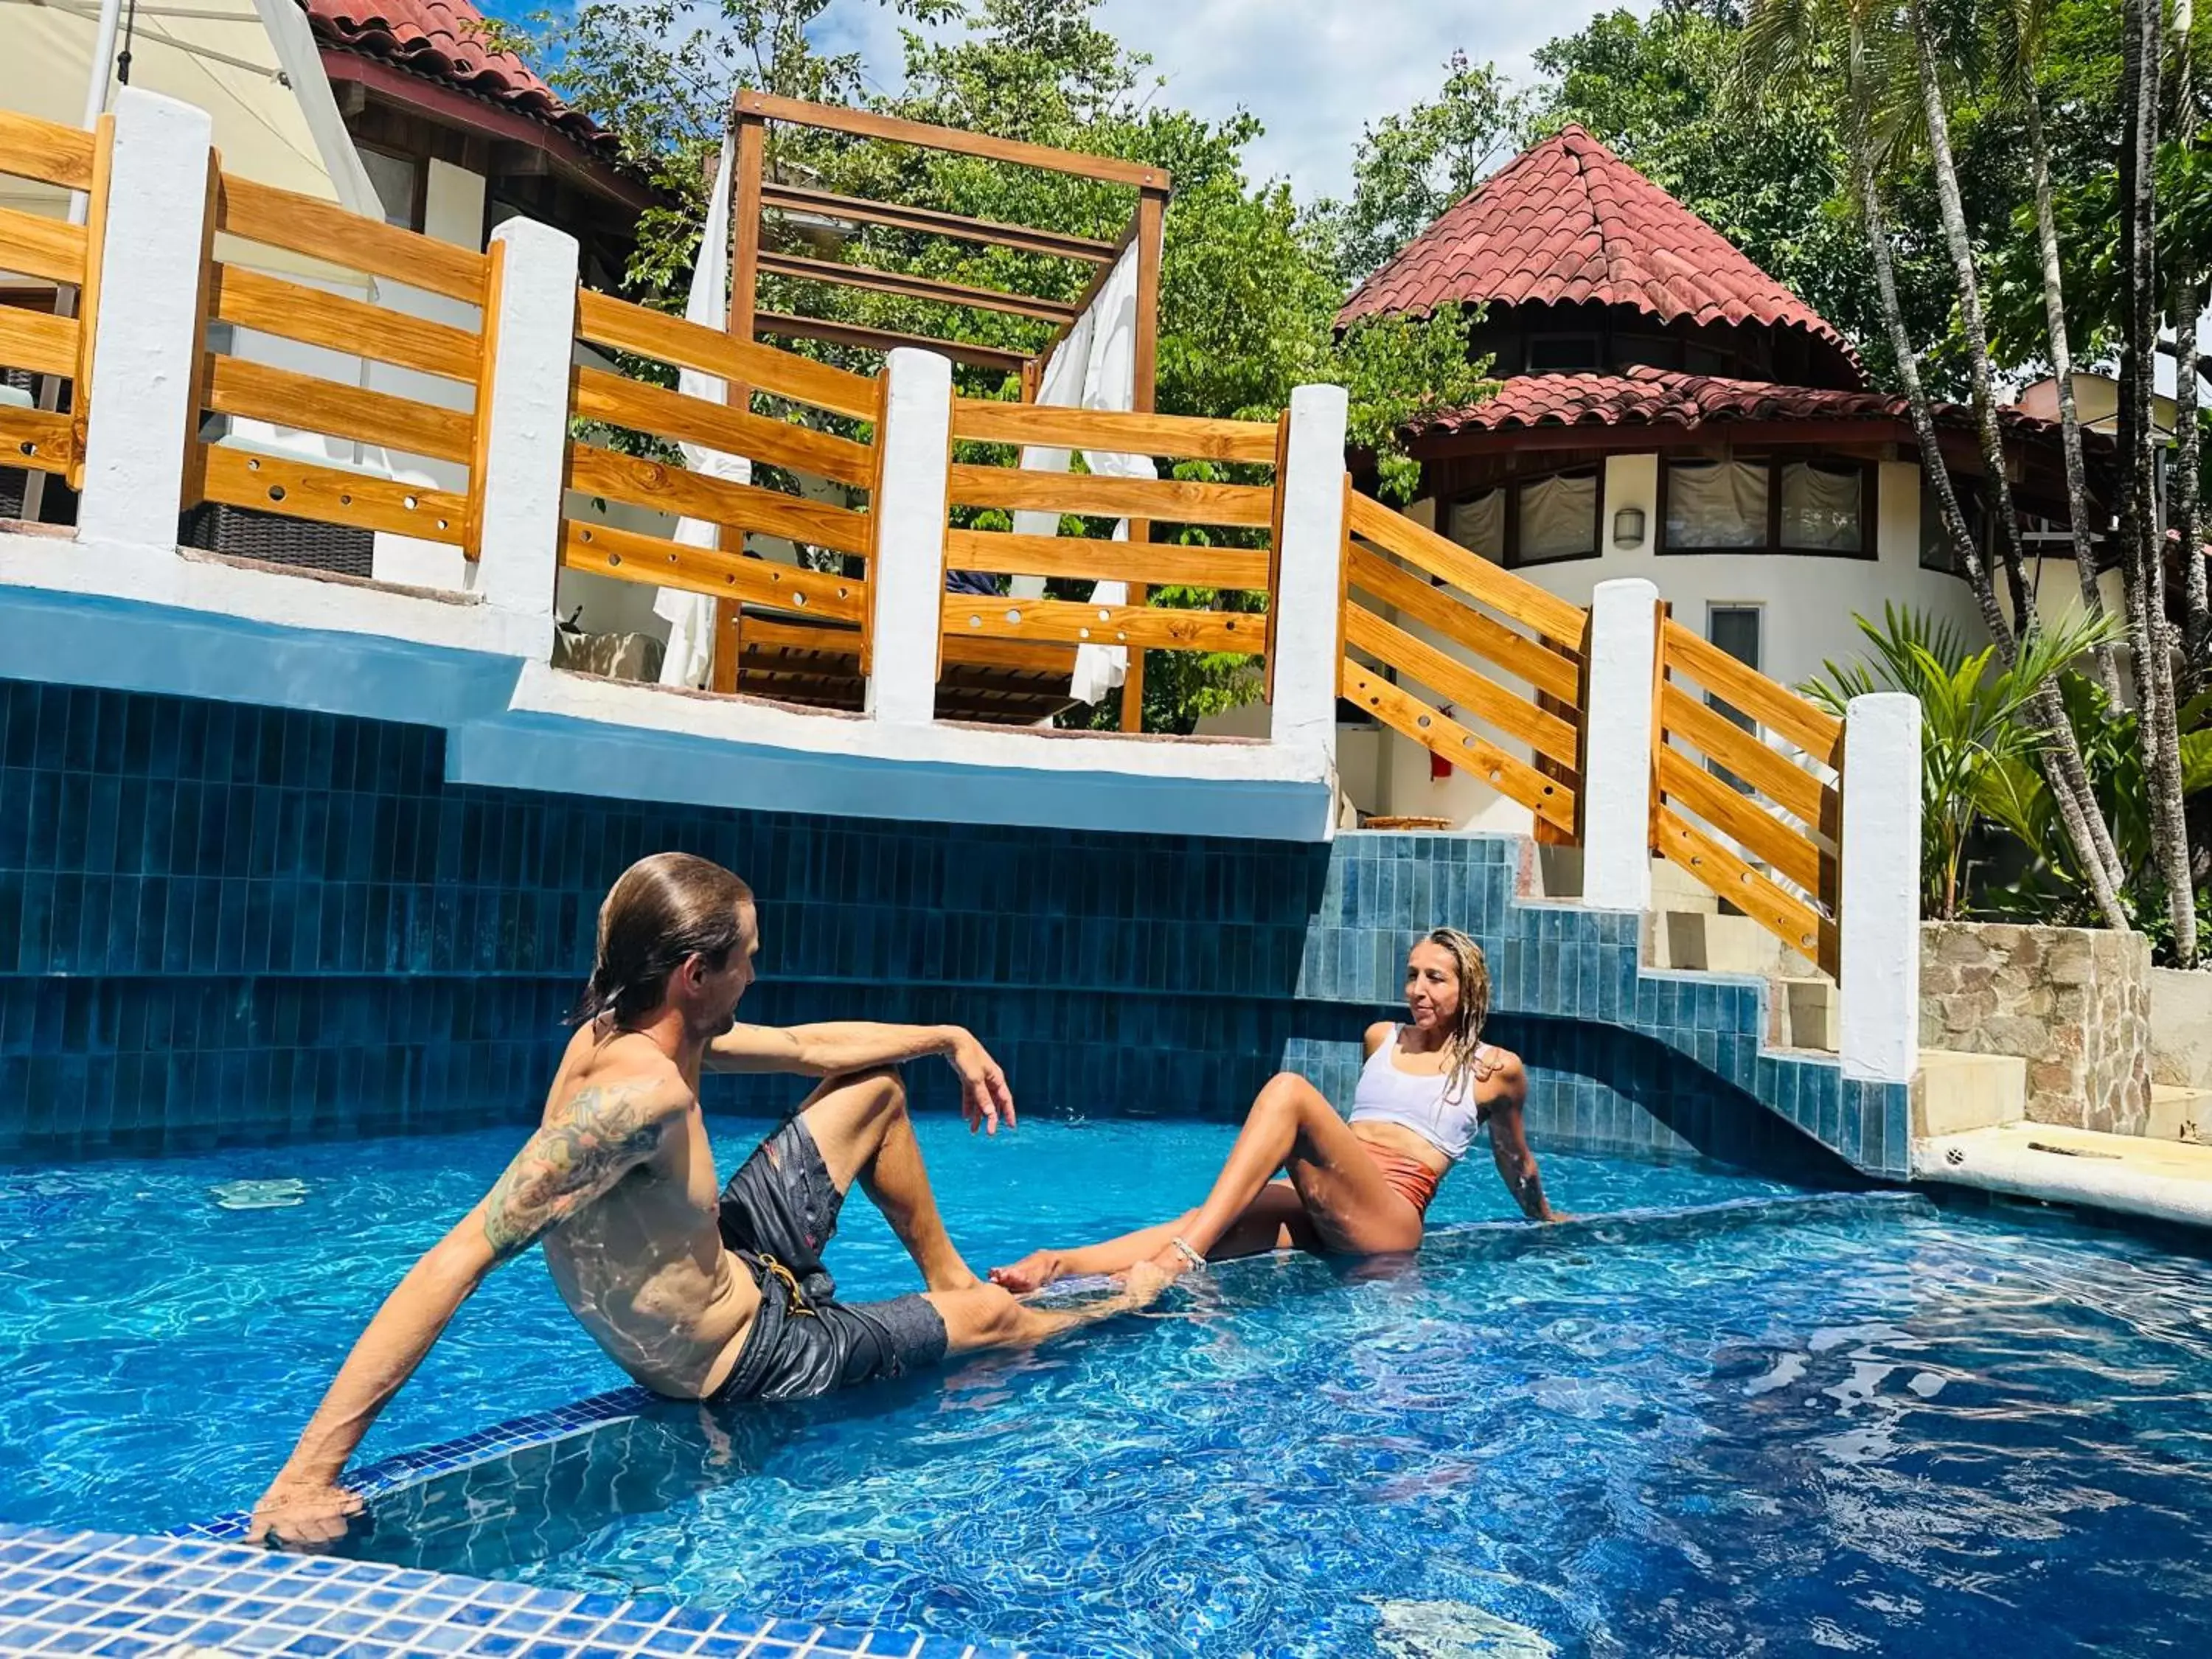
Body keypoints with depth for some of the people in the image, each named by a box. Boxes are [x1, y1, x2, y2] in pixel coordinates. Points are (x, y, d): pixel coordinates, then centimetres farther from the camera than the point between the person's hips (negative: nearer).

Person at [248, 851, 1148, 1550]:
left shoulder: (628, 1031, -9)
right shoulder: (643, 1091, -39)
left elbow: (812, 1046, 6)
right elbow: (461, 1259, -44)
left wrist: (948, 1038, 14)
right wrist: (310, 1470, -46)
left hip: (729, 1268, 8)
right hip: (744, 1353, -8)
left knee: (877, 1089, 18)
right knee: (990, 1317, 13)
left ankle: (952, 1277, 35)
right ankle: (1112, 1306, 47)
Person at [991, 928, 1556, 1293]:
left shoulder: (1497, 1069, 11)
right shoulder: (1381, 1039, 23)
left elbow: (1516, 1161, 27)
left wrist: (1546, 1221, 40)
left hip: (1390, 1225, -5)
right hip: (1321, 1216, 5)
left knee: (1289, 1088, -30)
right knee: (1213, 1221, -29)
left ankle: (1175, 1261, -46)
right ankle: (1057, 1265, -53)